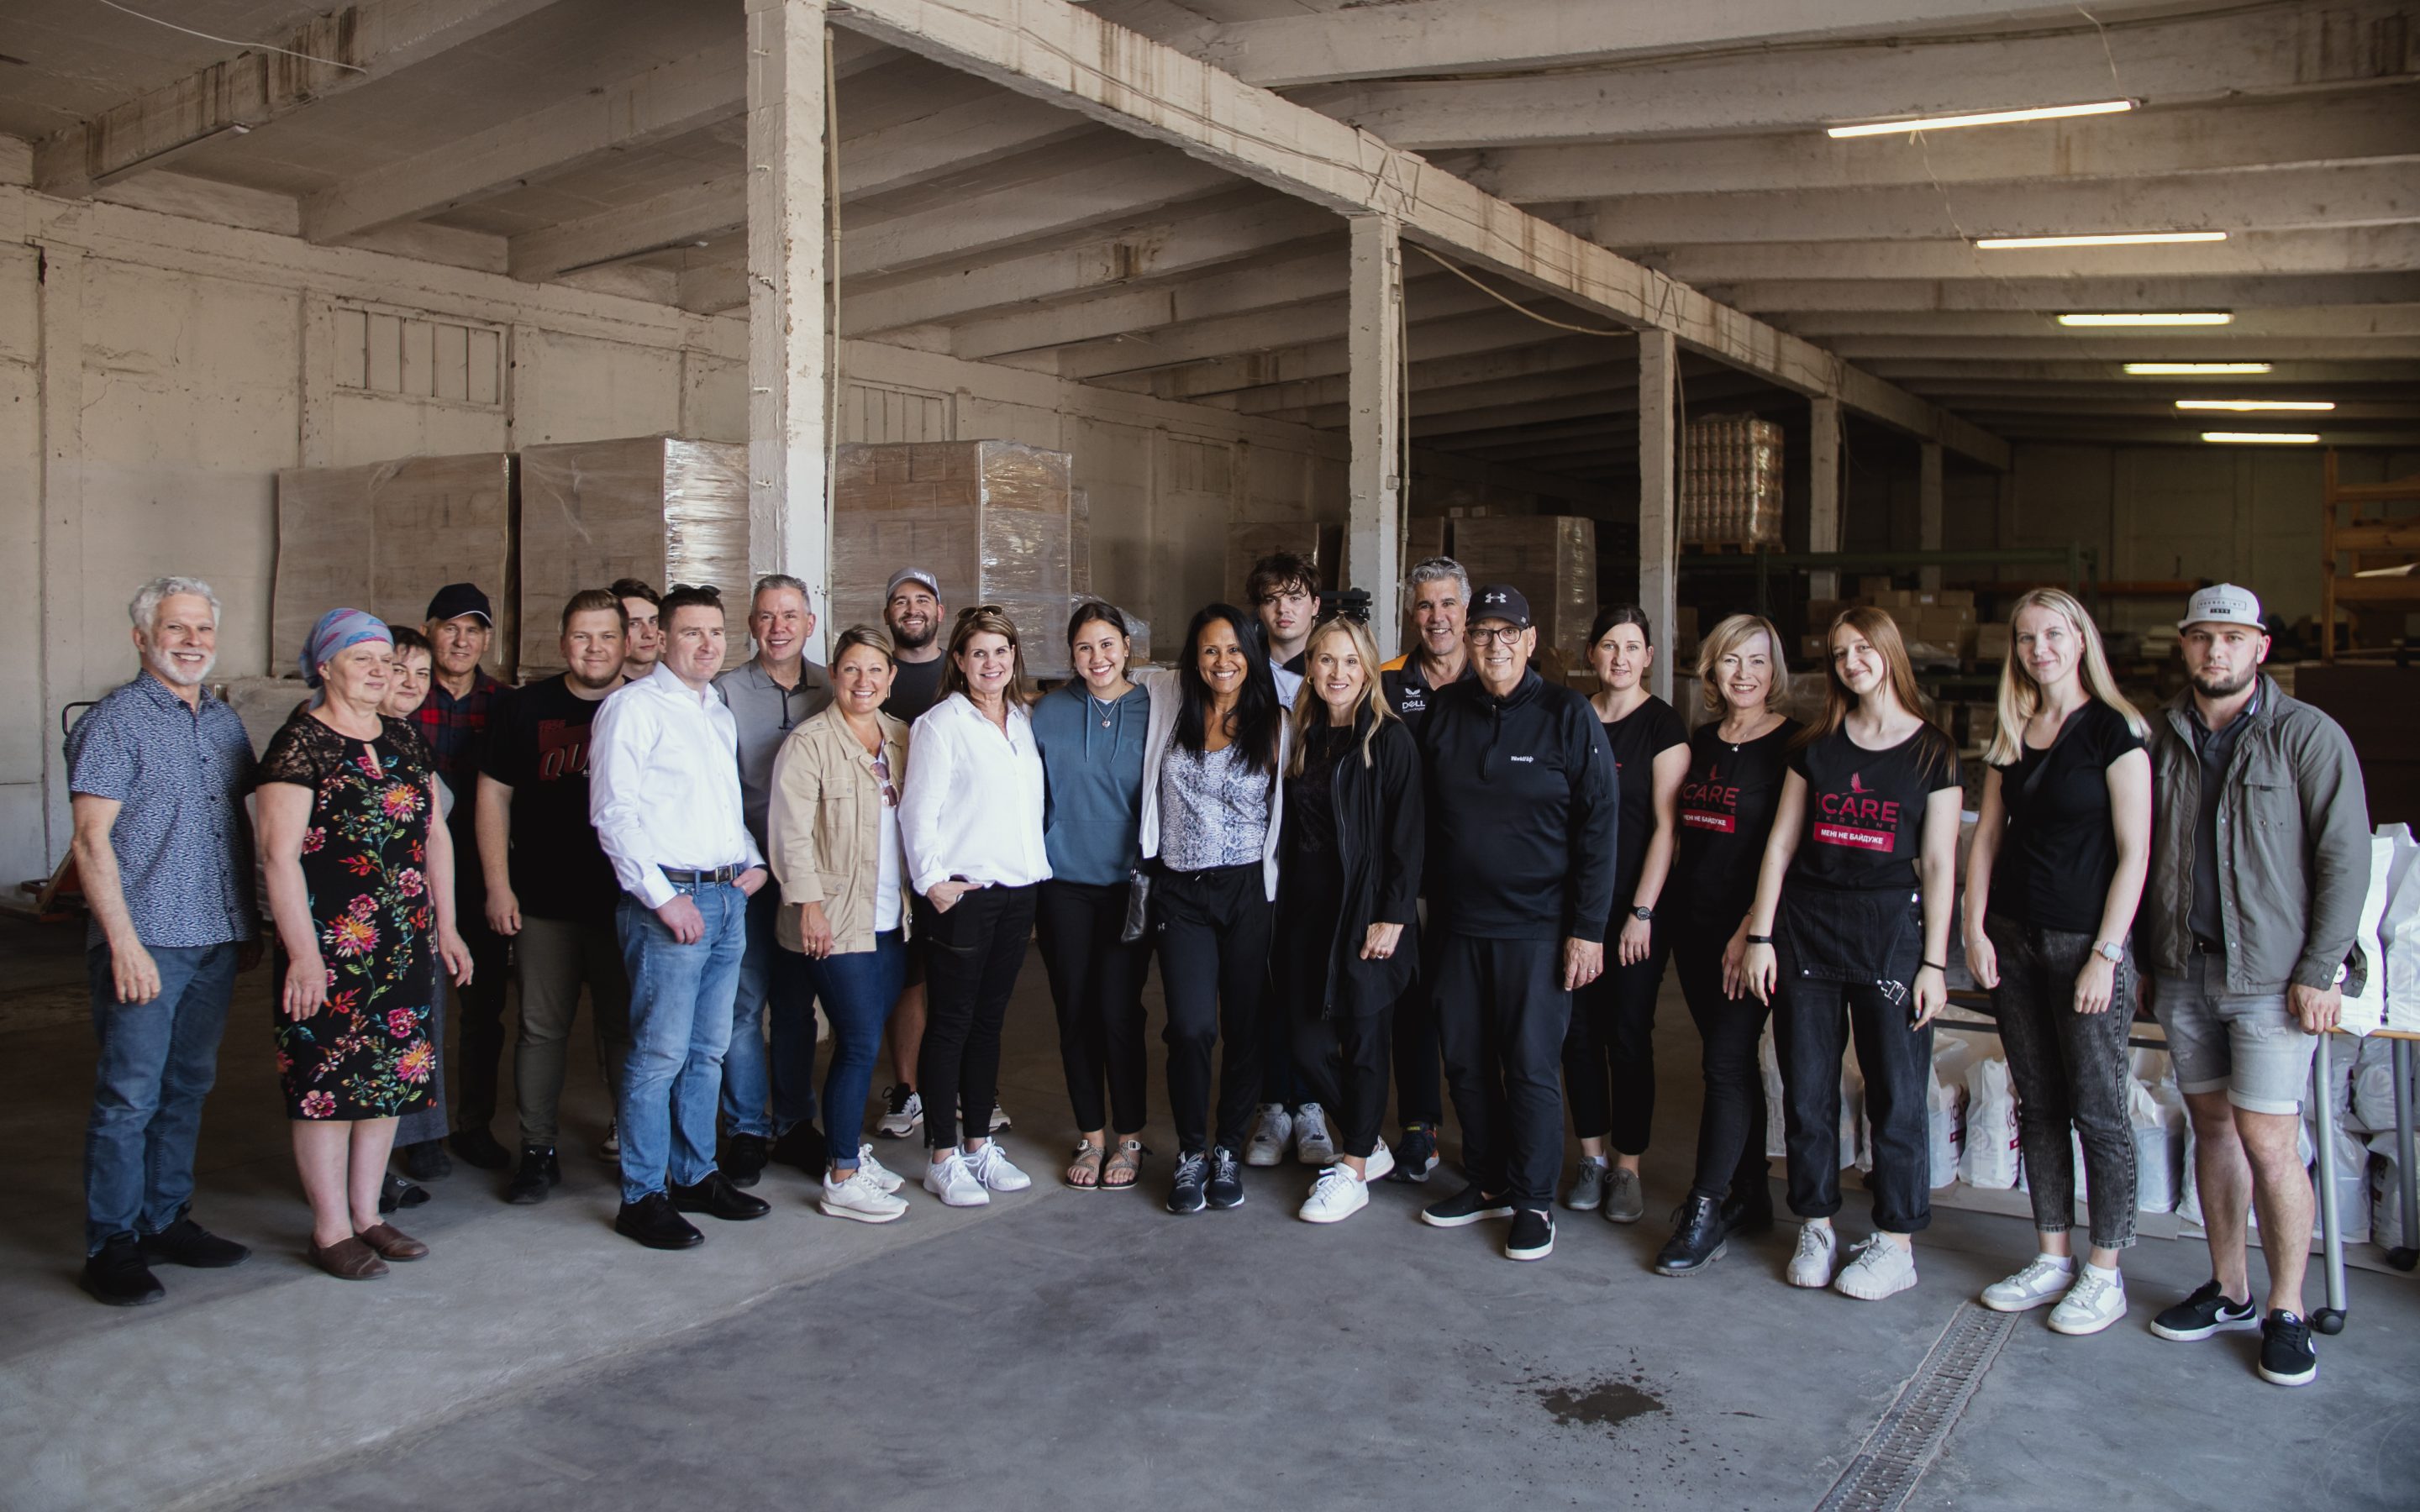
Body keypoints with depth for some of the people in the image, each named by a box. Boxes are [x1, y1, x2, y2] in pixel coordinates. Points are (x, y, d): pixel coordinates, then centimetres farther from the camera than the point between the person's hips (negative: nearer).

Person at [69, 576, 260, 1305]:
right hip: (145, 943, -6)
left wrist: (249, 924, 16)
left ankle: (167, 1222, 25)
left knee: (188, 1088, 14)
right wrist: (124, 942, -17)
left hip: (214, 942, 7)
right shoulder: (115, 720, -6)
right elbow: (92, 841, -11)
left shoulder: (225, 723, 13)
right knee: (129, 1096, -1)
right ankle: (112, 1246, 9)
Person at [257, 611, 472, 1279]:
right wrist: (303, 952, -17)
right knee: (329, 1083, 1)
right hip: (330, 944, -7)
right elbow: (279, 851, -14)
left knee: (391, 1077, 11)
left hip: (405, 944, 7)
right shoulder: (300, 742, -8)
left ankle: (367, 1216, 24)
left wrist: (445, 926, 14)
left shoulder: (405, 740, 12)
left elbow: (436, 834, 17)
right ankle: (331, 1231, 13)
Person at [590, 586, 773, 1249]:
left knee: (709, 1051, 13)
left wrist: (755, 860, 9)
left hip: (729, 896, 7)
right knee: (660, 1054, -4)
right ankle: (642, 1197, 6)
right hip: (668, 898, -7)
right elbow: (612, 813, -12)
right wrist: (663, 897, -16)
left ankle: (696, 1174, 25)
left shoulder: (720, 713, 18)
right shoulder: (633, 707, -5)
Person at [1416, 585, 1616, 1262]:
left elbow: (1598, 827, -7)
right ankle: (1487, 1183, 27)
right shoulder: (1443, 712, 7)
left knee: (1531, 1066, -1)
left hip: (1537, 926, -4)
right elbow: (1425, 818, 11)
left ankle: (1533, 1200, 14)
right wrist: (1425, 906, 7)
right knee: (1465, 1061, 11)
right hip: (1458, 925, 4)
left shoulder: (1568, 715, -5)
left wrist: (1588, 929, -11)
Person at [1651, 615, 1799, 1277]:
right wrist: (1655, 906, 11)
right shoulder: (1701, 742, 12)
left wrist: (1753, 929, -17)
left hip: (1750, 927, -6)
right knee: (1730, 1063, 12)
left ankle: (1705, 1209, 1)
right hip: (1694, 924, 7)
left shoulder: (1791, 744, -8)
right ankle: (1751, 1197, 23)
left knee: (1725, 1061, -7)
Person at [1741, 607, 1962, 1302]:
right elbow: (1781, 842, 7)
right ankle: (1816, 1226, 20)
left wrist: (1934, 963, -5)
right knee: (1807, 1088, 7)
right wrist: (1759, 934, 2)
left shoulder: (1932, 750, 1)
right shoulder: (1816, 746, 8)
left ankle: (1896, 1242, 13)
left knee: (1897, 1090, 1)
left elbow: (1939, 864, -1)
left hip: (1891, 929, -3)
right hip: (1807, 925, 3)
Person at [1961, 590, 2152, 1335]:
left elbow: (2133, 852, -11)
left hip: (2087, 941, -6)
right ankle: (2052, 1258, 23)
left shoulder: (2114, 730, -8)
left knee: (2098, 1110, 2)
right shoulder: (2011, 734, 10)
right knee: (2037, 1105, 12)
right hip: (2014, 938, 6)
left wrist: (2107, 953, -15)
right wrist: (1975, 929, 3)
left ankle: (2104, 1273, 14)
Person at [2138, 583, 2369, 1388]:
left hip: (2271, 975, -4)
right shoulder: (2162, 737, 8)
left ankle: (2287, 1311, 10)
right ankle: (2228, 1289, 25)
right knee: (2212, 1127, 12)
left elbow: (2345, 859, -7)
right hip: (2184, 969, 5)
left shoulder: (2309, 736, -5)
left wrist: (2319, 972, -11)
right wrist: (2150, 958, 10)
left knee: (2268, 1142, -5)